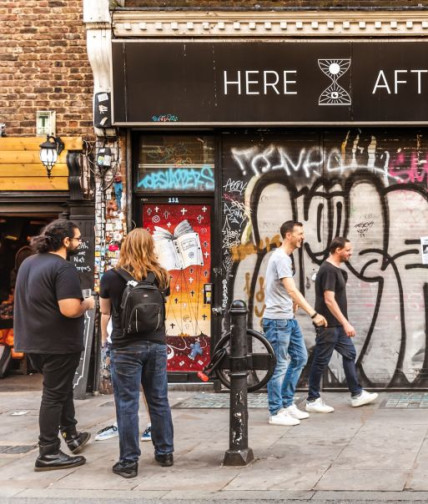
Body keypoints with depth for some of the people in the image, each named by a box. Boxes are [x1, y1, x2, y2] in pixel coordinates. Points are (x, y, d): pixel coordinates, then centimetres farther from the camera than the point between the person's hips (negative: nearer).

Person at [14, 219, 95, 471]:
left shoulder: (28, 263, 8)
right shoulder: (64, 268, -20)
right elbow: (70, 309, -29)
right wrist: (87, 304, -9)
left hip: (34, 341, 8)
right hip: (59, 344, -8)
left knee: (61, 388, 23)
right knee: (55, 395, 1)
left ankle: (72, 436, 33)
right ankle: (48, 454, 5)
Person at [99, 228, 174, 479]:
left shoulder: (112, 277, -6)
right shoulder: (161, 276, 2)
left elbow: (105, 313, 4)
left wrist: (106, 339, 19)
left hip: (126, 347, -3)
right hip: (157, 345, 4)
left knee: (127, 404, 1)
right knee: (159, 400, 13)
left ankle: (129, 462, 4)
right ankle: (165, 453, 23)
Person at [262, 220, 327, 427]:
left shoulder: (286, 257, 13)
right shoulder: (280, 258, -18)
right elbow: (292, 290, -29)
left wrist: (293, 302, 12)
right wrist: (313, 314, -34)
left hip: (288, 318, 10)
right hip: (277, 319, -10)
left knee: (300, 358, 15)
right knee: (279, 366, -4)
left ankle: (287, 404, 23)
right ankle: (276, 413, 4)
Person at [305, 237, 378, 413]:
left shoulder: (336, 269, 12)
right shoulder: (328, 270, -18)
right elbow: (329, 300, -24)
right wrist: (345, 323, -25)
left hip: (338, 325, 10)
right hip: (328, 325, -10)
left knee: (349, 354, 13)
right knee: (321, 361, -2)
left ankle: (357, 395, 21)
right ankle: (312, 400, 6)